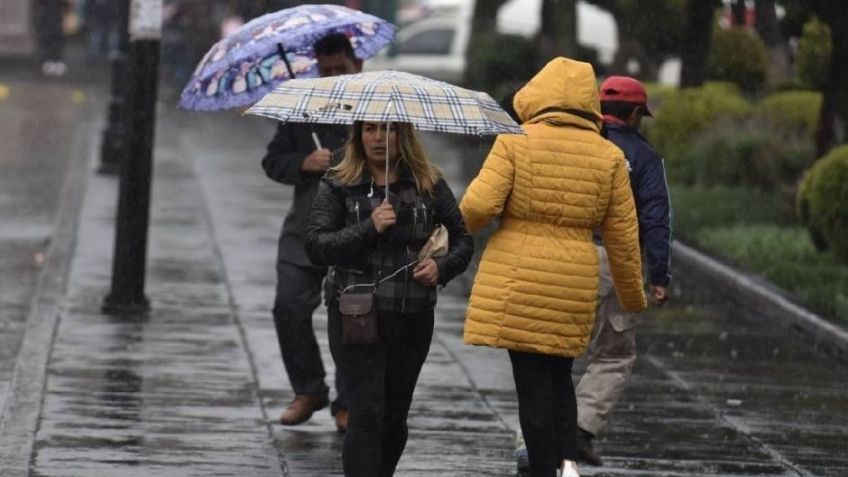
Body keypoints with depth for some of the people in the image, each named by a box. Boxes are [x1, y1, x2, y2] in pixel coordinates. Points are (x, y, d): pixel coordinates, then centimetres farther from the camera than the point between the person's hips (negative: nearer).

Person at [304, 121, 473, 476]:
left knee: (395, 417, 10)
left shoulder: (429, 184, 7)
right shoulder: (338, 185, 1)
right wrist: (368, 228, -20)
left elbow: (462, 239, 12)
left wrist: (443, 267, -8)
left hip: (413, 317, 3)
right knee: (367, 415, -11)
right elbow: (315, 247, -8)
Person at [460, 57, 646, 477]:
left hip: (517, 282, -3)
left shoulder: (515, 143, -6)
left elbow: (479, 205, -14)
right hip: (574, 285, 3)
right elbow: (623, 237, 8)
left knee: (532, 383, 1)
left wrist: (463, 225, 9)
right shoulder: (609, 157, 4)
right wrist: (633, 296, 19)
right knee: (559, 375, 18)